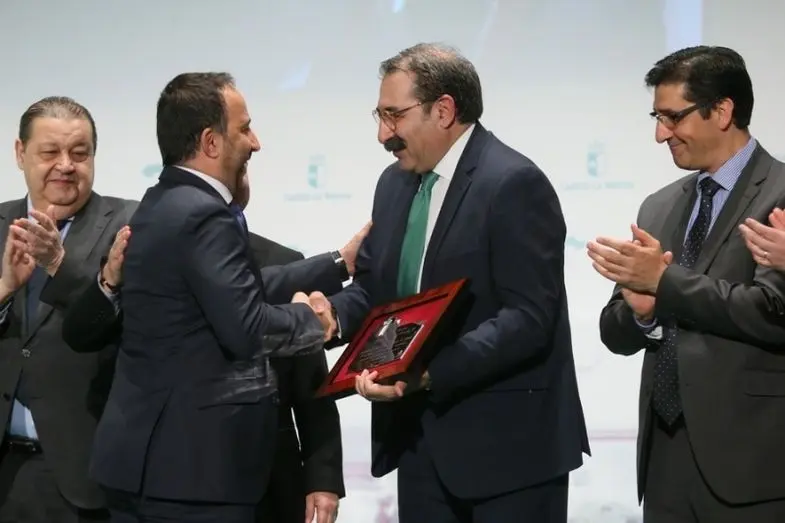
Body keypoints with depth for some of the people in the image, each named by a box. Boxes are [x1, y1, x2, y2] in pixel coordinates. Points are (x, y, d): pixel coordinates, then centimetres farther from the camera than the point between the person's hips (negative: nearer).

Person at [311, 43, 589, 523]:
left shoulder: (514, 183, -15)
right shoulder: (395, 183, 12)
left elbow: (528, 319, -21)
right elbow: (373, 287, 16)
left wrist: (428, 373, -29)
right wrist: (332, 312, -7)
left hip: (507, 439, -7)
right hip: (420, 434, 8)